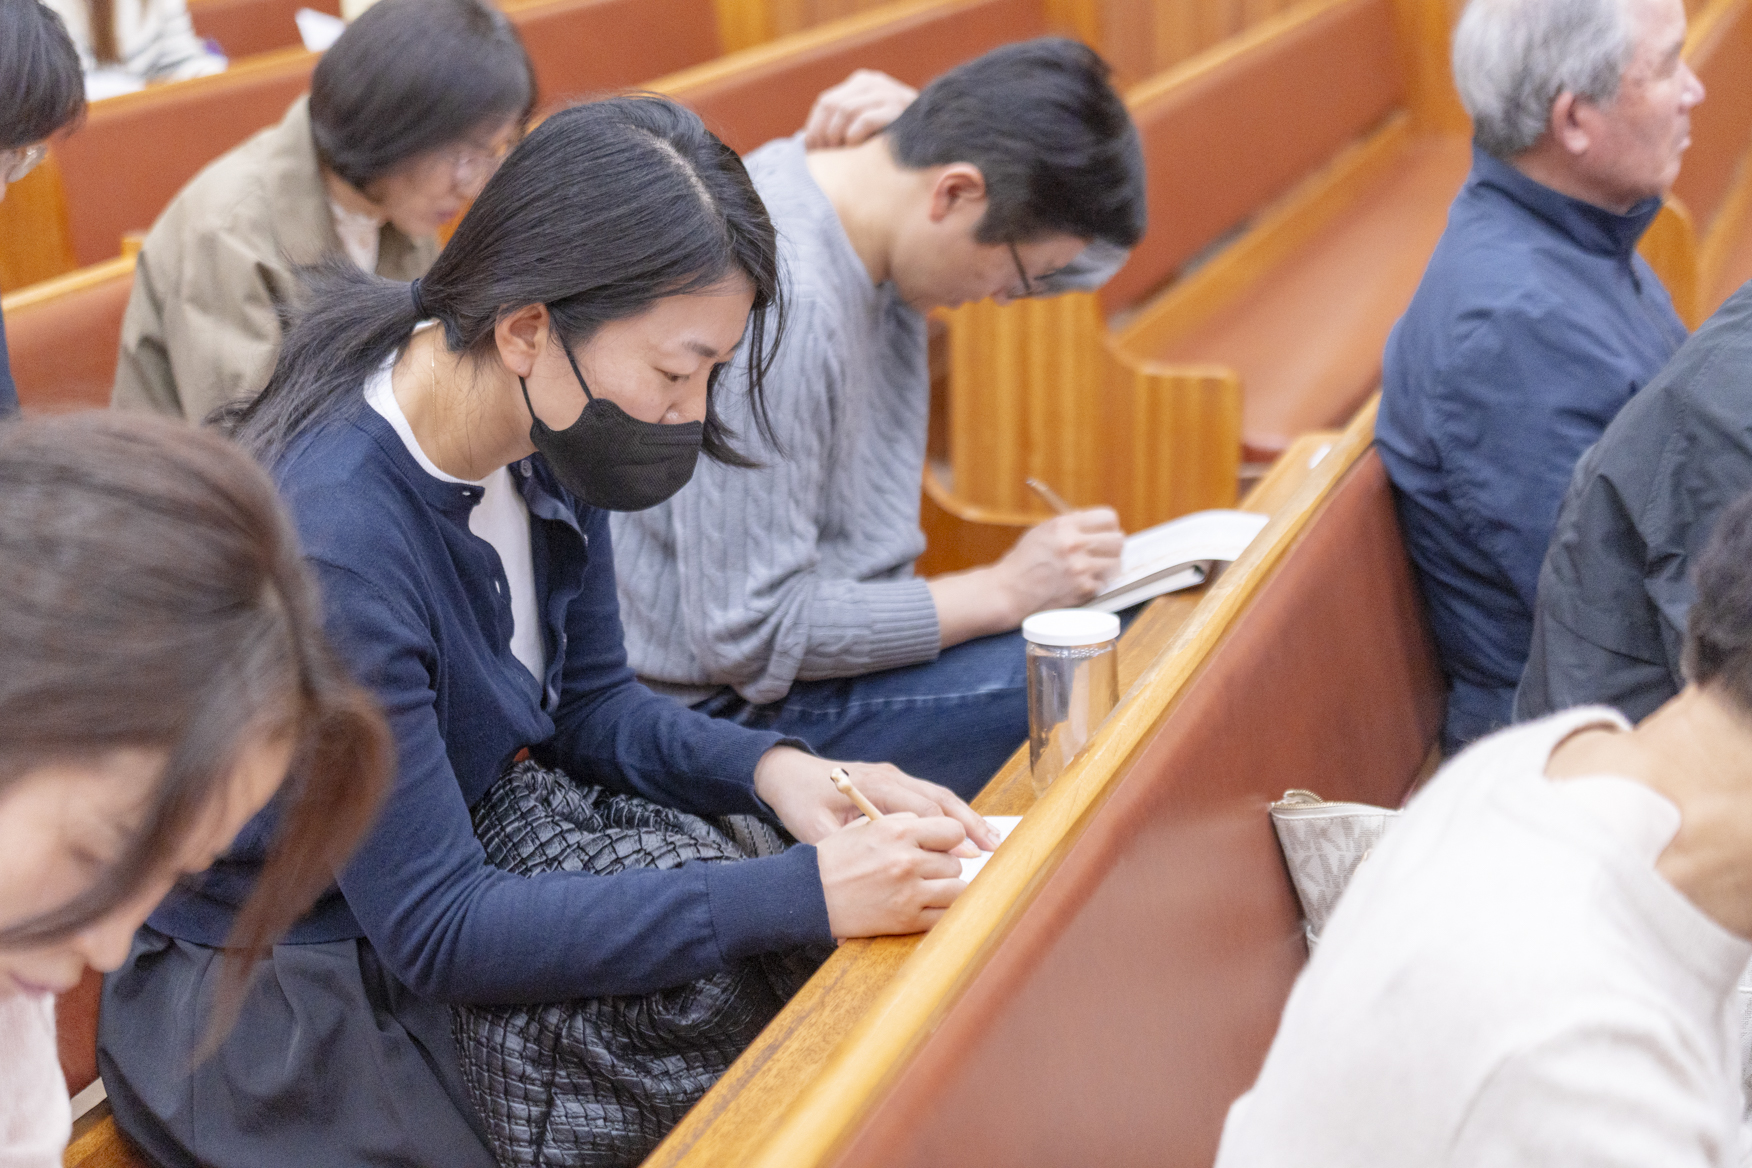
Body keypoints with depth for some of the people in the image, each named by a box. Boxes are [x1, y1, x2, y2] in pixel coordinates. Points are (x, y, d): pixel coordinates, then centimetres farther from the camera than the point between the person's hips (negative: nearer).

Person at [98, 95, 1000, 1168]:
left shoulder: (547, 440, -8)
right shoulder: (326, 544, -32)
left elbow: (589, 704, 5)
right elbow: (440, 935, -28)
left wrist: (774, 770, -16)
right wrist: (804, 897, -32)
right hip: (284, 1027, -7)